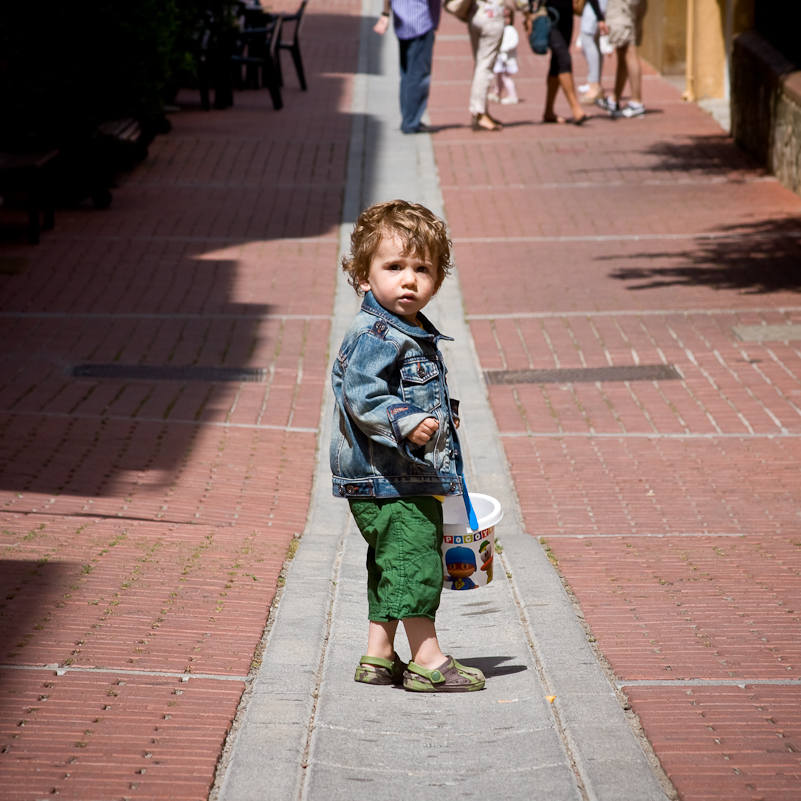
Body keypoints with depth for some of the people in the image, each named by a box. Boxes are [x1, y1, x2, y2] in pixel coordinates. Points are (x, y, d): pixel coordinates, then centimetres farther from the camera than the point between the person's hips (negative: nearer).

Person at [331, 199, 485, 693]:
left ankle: (379, 657, 23)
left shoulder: (417, 335, 16)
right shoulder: (374, 335, -16)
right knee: (415, 559, -9)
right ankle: (427, 660, -4)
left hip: (414, 479, 10)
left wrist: (443, 417, 23)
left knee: (391, 568, 15)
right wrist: (405, 423, -35)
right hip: (386, 480, -10)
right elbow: (360, 396, -26)